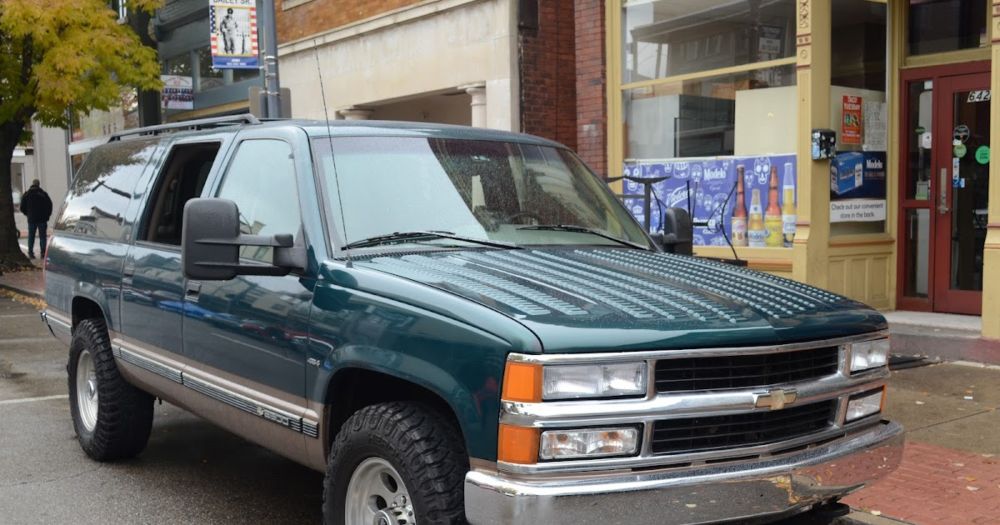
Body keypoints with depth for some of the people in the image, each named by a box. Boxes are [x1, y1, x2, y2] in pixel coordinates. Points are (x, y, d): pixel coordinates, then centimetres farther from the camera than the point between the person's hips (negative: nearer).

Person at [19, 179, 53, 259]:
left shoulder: (26, 194, 3)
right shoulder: (44, 194, -1)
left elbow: (22, 208, 4)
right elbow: (49, 206, -1)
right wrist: (47, 216, 10)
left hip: (31, 219, 1)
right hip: (42, 219, -1)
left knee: (31, 236, 6)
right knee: (42, 236, 3)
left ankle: (30, 253, 2)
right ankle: (43, 252, -2)